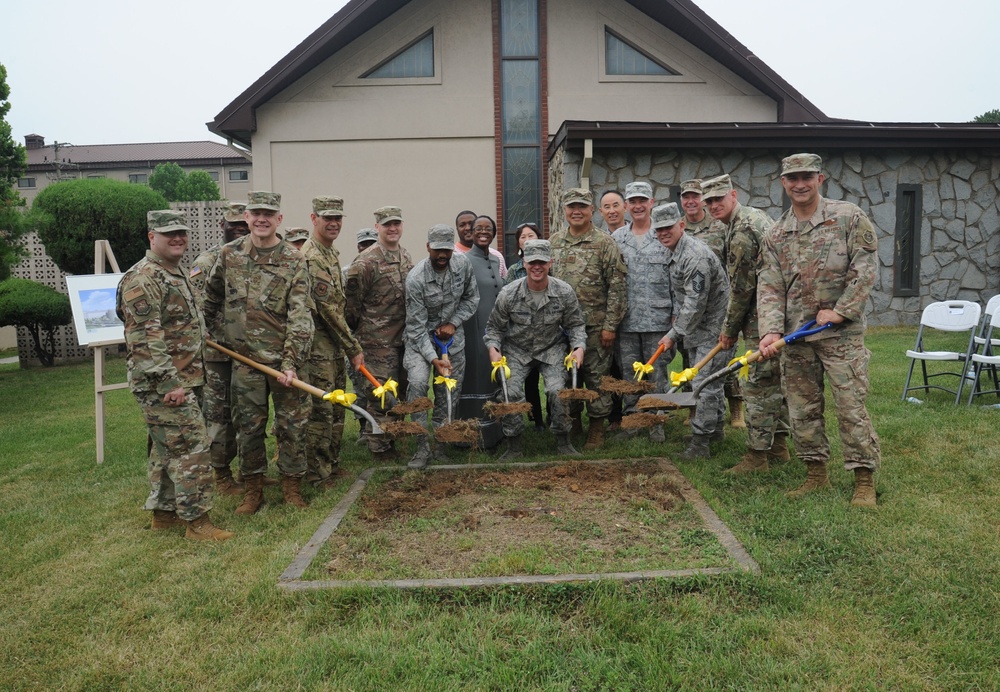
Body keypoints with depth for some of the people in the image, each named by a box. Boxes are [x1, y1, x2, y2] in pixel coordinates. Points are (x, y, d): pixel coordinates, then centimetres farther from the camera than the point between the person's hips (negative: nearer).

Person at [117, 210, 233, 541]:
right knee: (192, 448, -8)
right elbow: (144, 339, -23)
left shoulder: (176, 274, 17)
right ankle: (197, 521, 0)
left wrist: (188, 380, 24)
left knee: (167, 448, 17)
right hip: (164, 385, -10)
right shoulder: (142, 279, -16)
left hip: (184, 380, 10)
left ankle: (163, 512, 28)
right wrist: (170, 383, -24)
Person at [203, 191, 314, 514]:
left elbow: (299, 316, -10)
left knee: (292, 424, 4)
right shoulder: (229, 254, 4)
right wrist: (217, 333, 21)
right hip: (245, 358, 2)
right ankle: (253, 489, 25)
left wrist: (291, 363, -16)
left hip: (284, 358, -2)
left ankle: (292, 487, 21)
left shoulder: (294, 261, -5)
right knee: (248, 426, 9)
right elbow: (211, 298, 20)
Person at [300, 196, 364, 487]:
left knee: (336, 408, 16)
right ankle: (317, 474, 11)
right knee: (320, 411, -1)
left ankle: (332, 464, 29)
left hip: (335, 345, 10)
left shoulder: (331, 252, 13)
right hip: (319, 346, -10)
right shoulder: (311, 257, -18)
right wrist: (354, 348, -16)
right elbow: (328, 309, -21)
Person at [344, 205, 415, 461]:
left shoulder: (406, 258, 11)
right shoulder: (366, 262, -13)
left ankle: (394, 438, 32)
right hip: (378, 341, -7)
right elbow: (351, 302, -10)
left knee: (400, 391, 15)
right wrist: (360, 328, -2)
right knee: (380, 393, -2)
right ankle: (379, 446, 11)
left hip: (403, 337, 7)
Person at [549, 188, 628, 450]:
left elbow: (616, 287, -7)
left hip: (595, 325, -4)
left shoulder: (604, 243, -4)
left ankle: (597, 429, 16)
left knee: (597, 378, 3)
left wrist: (610, 325, -11)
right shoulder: (553, 242, 10)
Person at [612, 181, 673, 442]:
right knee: (628, 371, 9)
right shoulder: (616, 238, 10)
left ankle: (656, 421, 14)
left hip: (657, 317, -3)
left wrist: (675, 312, -5)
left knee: (657, 371, 3)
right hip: (626, 320, 3)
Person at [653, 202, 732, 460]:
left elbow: (695, 303, -25)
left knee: (704, 383, -8)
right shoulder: (675, 254, 9)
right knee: (709, 381, 19)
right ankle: (716, 428, 34)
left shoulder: (695, 256, -24)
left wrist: (674, 334, -18)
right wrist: (676, 315, 10)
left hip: (713, 328, -10)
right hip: (697, 329, 10)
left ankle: (700, 443, -3)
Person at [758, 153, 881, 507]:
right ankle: (816, 473, 25)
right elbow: (769, 287, 1)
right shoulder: (776, 235, 7)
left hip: (841, 333, -4)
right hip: (796, 336, 4)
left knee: (851, 406, -2)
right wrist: (771, 330, -12)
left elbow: (865, 269, -7)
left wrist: (839, 311, -13)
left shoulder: (849, 217, -3)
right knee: (802, 409, 10)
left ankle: (864, 481, 10)